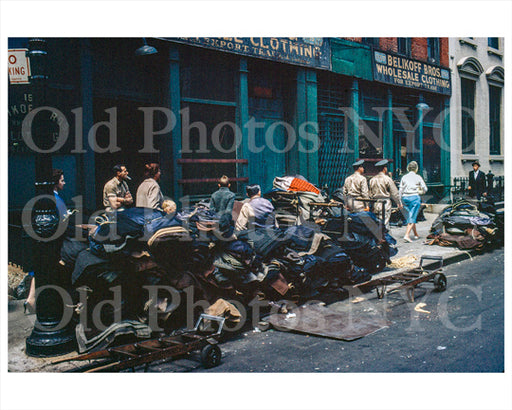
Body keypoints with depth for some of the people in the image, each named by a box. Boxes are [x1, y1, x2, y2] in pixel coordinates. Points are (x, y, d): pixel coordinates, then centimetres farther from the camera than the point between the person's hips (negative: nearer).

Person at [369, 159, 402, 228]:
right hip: (385, 203, -5)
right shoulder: (387, 179, -7)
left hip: (375, 203, 6)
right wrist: (399, 203, 8)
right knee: (384, 223, -6)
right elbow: (394, 193, -3)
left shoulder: (372, 180, 8)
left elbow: (370, 193, 12)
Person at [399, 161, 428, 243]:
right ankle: (407, 235, -19)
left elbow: (400, 190, 6)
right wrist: (420, 192, 20)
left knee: (411, 215, 18)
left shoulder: (404, 177, 7)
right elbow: (425, 189, 0)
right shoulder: (418, 177, -1)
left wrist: (399, 201, 11)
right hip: (414, 197, -4)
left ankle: (416, 234, 26)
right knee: (412, 217, -5)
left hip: (405, 198, 4)